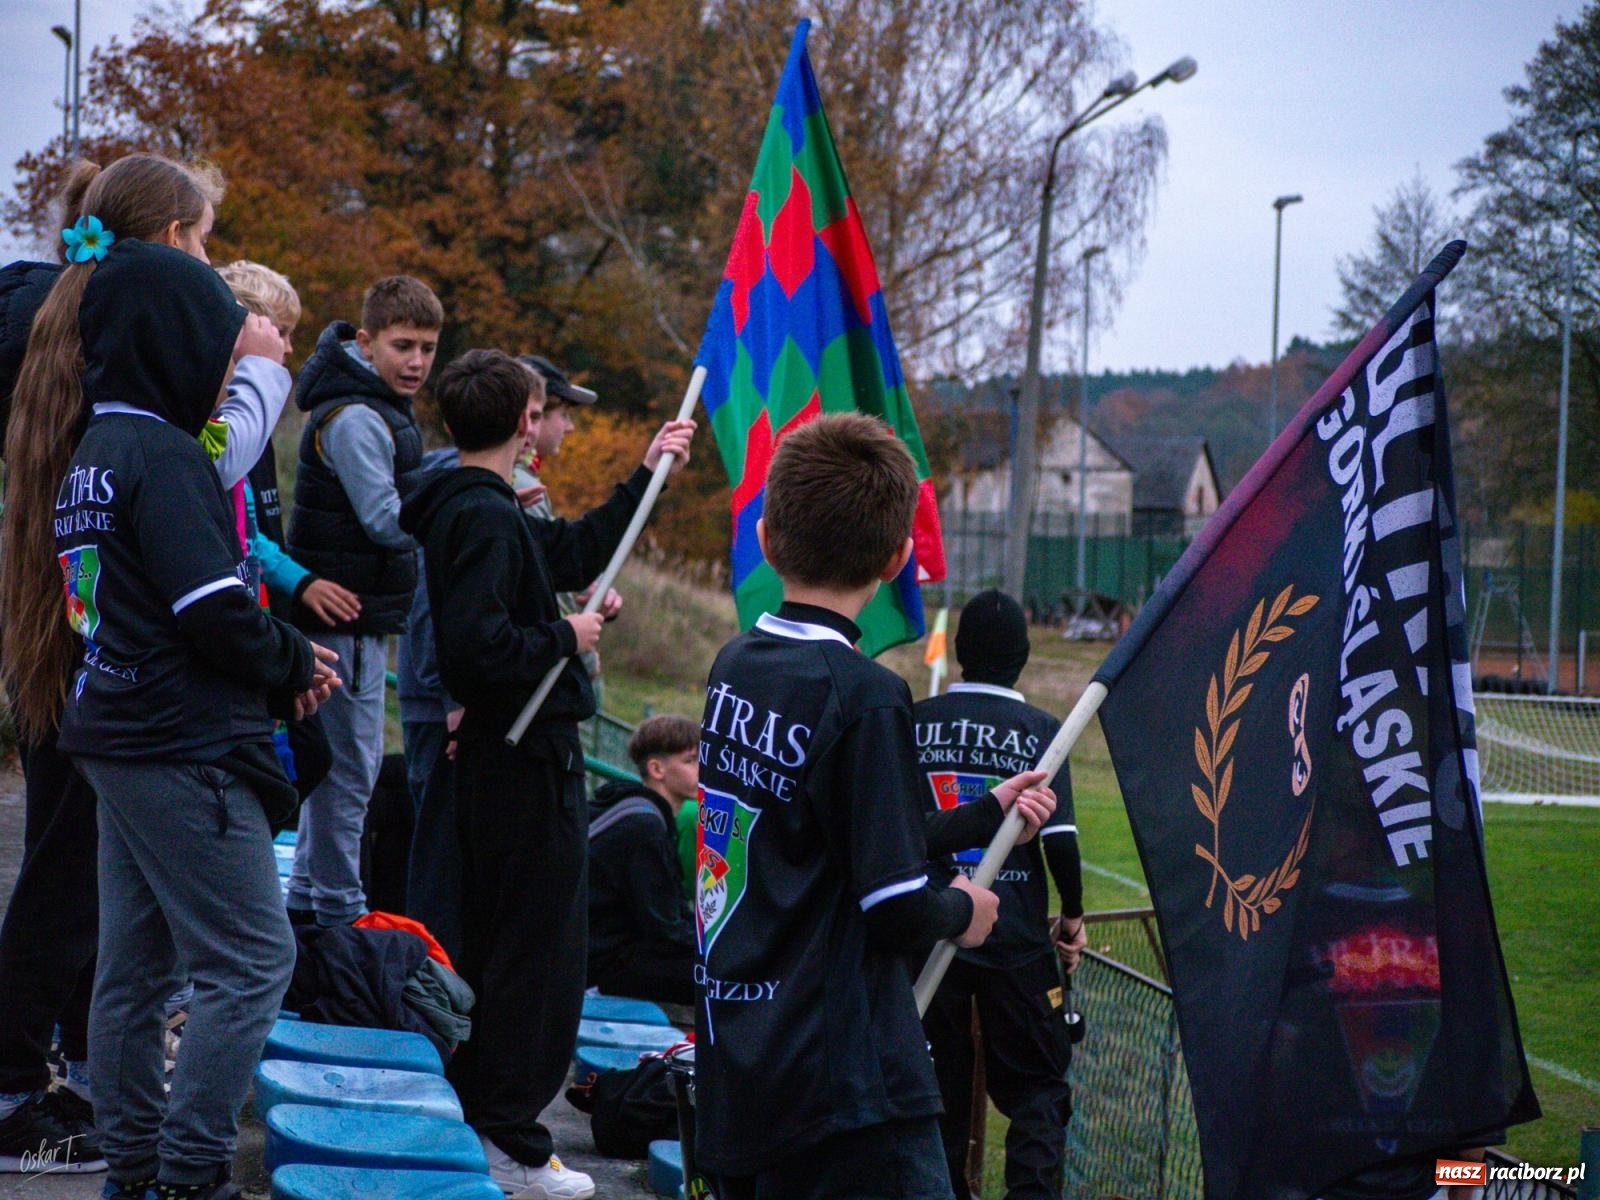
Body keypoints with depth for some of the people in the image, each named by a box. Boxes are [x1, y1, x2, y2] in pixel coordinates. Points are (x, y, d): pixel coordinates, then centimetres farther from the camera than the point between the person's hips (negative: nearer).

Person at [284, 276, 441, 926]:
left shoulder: (382, 410, 14)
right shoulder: (354, 419, -19)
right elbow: (387, 520, -24)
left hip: (364, 615, 11)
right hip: (344, 612, -11)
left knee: (348, 759, 18)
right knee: (349, 763, -6)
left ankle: (307, 897, 27)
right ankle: (339, 911, 0)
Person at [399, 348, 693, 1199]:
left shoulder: (477, 511, 12)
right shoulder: (483, 517, -19)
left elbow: (577, 552, 26)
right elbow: (479, 648, -29)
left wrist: (645, 476, 30)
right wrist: (564, 638, -15)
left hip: (498, 754, 10)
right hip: (527, 758, -10)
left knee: (494, 945, 18)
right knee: (539, 949, -4)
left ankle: (476, 1109, 27)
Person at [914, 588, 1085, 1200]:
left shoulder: (913, 722, 2)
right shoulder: (1039, 729, -4)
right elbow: (1060, 838, -9)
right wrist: (1072, 914, 6)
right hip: (1016, 937, -2)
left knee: (939, 1081, 12)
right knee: (1036, 1083, 6)